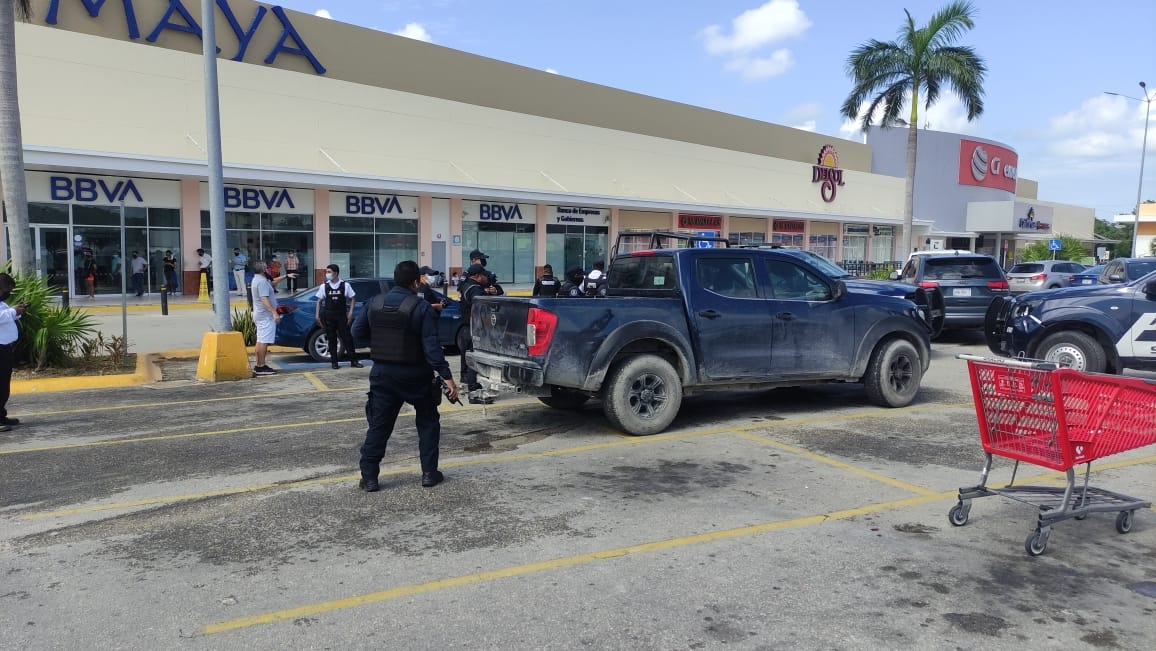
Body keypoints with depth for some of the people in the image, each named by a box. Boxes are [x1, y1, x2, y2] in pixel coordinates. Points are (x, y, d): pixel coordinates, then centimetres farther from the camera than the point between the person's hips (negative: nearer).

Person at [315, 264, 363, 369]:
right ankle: (334, 362, 13)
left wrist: (350, 312, -2)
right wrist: (317, 315, 3)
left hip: (341, 315, -1)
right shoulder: (324, 286, 3)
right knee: (331, 339, 5)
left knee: (347, 337, -1)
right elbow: (319, 301, 8)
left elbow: (353, 298, 5)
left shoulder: (345, 285, -1)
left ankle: (353, 360, 6)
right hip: (328, 316, 1)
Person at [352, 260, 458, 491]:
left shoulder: (375, 303, 0)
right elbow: (431, 346, -19)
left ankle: (369, 477, 7)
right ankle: (429, 473, 14)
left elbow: (357, 331, 8)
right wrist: (447, 376, -19)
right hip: (415, 375, -3)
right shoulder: (421, 307, -14)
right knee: (428, 422, 13)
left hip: (382, 372, 3)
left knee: (378, 424, 9)